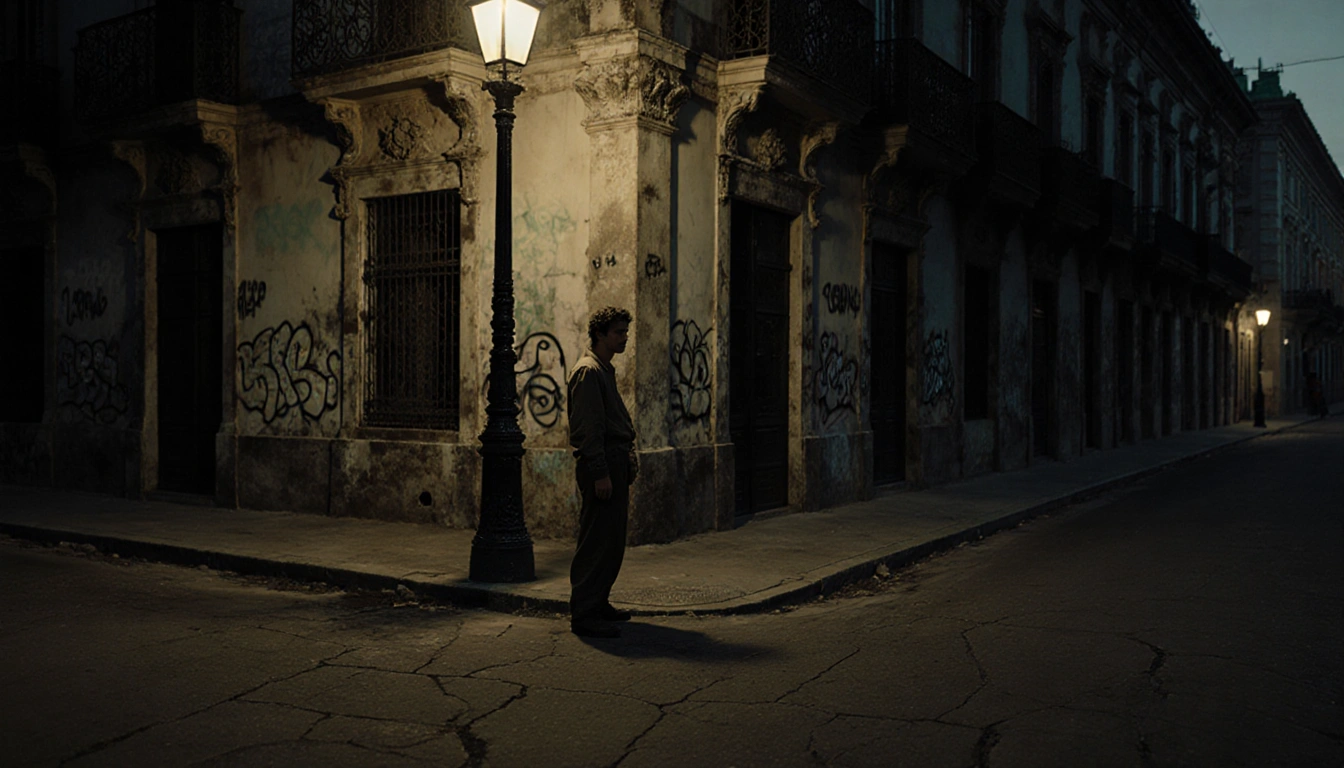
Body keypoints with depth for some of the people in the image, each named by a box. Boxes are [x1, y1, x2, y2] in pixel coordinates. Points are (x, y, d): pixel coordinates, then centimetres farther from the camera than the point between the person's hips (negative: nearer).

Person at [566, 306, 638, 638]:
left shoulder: (605, 370, 20)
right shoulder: (588, 371, -12)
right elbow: (589, 427, -19)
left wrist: (626, 462, 19)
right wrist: (600, 473, -22)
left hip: (615, 464, 10)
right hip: (601, 465, -10)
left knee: (612, 540, 14)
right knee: (597, 542, -8)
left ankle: (598, 603, 24)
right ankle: (584, 615, -3)